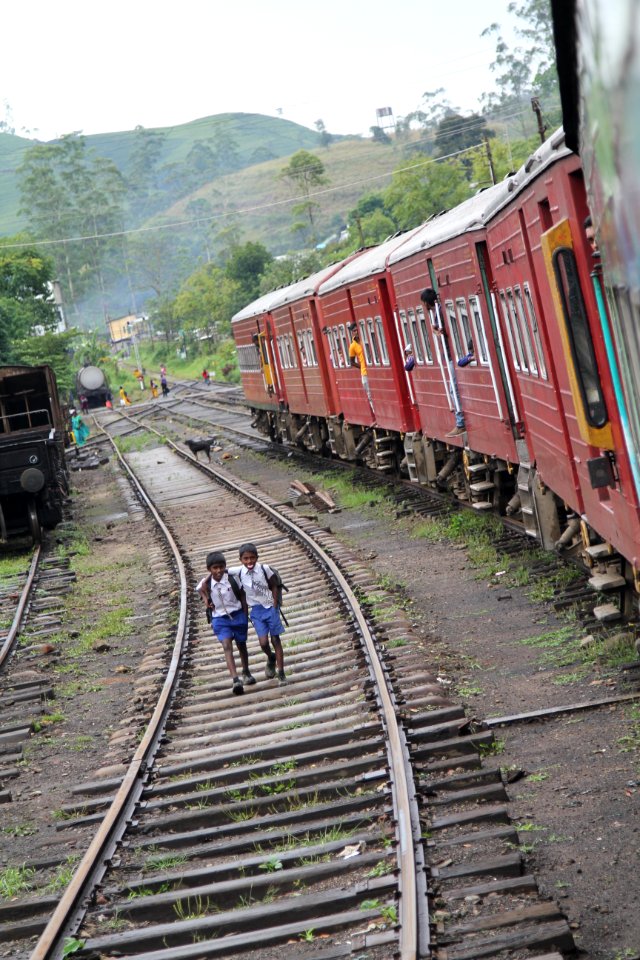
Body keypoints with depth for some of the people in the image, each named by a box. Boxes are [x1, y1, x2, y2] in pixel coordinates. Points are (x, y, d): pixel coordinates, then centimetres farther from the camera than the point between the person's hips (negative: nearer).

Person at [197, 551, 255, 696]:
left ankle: (246, 673, 40)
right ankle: (235, 680, -27)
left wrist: (245, 615, -2)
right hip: (220, 619, -1)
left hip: (237, 615, 1)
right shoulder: (206, 584, -13)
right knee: (227, 646, -17)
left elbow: (242, 595, -2)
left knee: (241, 645, 17)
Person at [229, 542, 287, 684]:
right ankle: (271, 658, 27)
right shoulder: (238, 572, -11)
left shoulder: (264, 569, -13)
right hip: (256, 610, 1)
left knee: (275, 640, 4)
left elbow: (273, 586, -2)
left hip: (270, 607, -1)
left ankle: (281, 673, 13)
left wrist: (275, 606, -6)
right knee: (263, 643, -9)